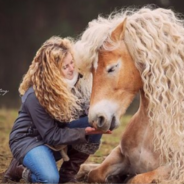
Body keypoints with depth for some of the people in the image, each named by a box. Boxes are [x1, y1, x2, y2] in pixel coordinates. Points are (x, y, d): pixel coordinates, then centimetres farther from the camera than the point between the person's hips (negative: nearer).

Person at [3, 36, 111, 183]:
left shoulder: (76, 80, -12)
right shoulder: (35, 95, -28)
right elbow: (51, 136, -24)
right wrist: (85, 132, -34)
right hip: (30, 139, -6)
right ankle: (19, 168, 2)